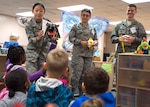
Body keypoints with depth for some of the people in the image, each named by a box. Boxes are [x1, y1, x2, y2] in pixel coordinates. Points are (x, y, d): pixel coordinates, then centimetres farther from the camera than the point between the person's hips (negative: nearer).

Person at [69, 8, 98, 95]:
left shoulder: (93, 29, 17)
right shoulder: (76, 27, 6)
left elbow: (96, 40, 18)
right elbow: (71, 38, -1)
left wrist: (94, 43, -6)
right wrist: (81, 42, -14)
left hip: (89, 54, 4)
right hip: (78, 53, -4)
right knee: (77, 73, -9)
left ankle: (81, 93, 17)